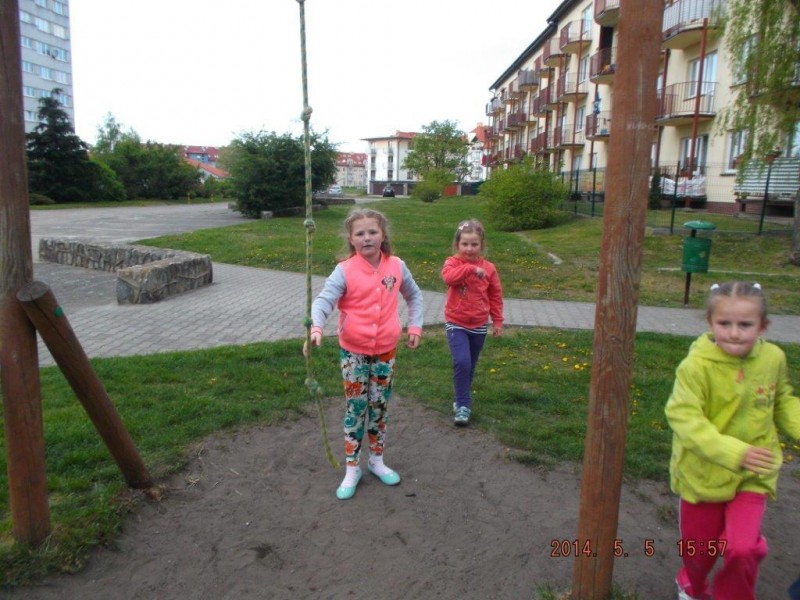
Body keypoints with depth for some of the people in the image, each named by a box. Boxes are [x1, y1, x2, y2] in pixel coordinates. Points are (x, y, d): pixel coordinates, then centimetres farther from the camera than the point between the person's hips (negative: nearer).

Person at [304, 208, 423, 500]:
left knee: (379, 407, 14)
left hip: (385, 350, 3)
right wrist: (316, 327, -42)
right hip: (353, 352, -2)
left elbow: (414, 295, 15)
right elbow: (324, 300, -24)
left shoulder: (396, 266, -2)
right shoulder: (344, 271, -12)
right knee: (355, 408, 6)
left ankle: (376, 460, 33)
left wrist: (415, 326, 7)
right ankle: (351, 469, 20)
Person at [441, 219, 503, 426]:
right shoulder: (452, 263, -7)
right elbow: (448, 276, -31)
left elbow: (496, 296, 8)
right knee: (462, 362, -18)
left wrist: (497, 321, 8)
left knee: (470, 366, 14)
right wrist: (471, 268, -35)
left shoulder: (488, 268, 0)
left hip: (479, 326, 3)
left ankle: (462, 400, 32)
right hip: (456, 324, -3)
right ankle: (463, 405, -6)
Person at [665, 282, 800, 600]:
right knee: (700, 547, 16)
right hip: (703, 474, -2)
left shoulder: (773, 358, -8)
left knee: (743, 548, -12)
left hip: (753, 475, 2)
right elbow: (684, 417, -28)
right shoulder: (696, 365, -24)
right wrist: (733, 452, -37)